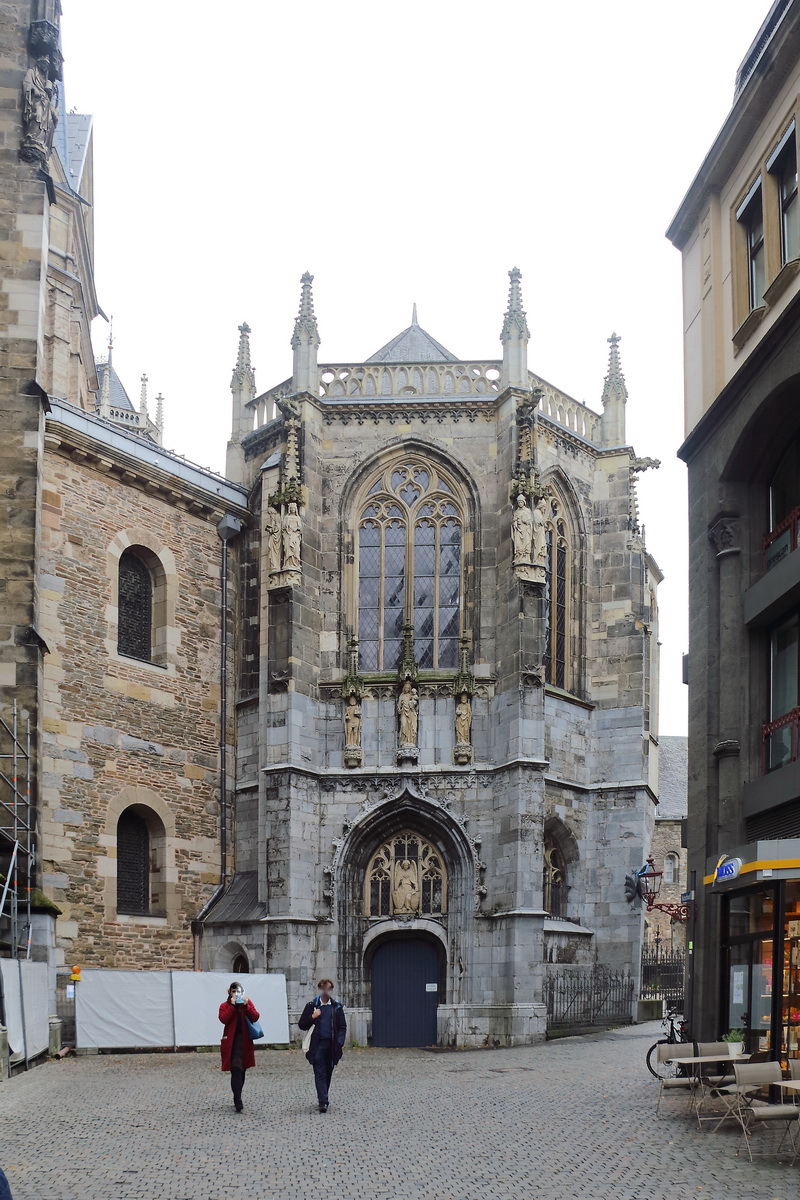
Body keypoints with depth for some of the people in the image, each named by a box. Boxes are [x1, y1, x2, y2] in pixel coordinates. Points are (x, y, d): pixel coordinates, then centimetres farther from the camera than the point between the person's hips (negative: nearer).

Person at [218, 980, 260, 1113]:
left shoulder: (248, 1003, 11)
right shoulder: (225, 1005, 4)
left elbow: (255, 1017, -5)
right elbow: (223, 1019, -14)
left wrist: (246, 1005, -14)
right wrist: (232, 1006, -16)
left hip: (245, 1041, 3)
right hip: (231, 1041, -3)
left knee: (241, 1071, 11)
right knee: (236, 1071, -15)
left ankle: (237, 1100, 25)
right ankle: (238, 1102, -19)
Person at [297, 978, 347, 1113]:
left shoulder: (337, 1007, 8)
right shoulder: (312, 1006, 5)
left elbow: (342, 1027, 8)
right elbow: (302, 1025, 6)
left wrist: (339, 1042, -7)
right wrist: (312, 1017, -12)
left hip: (331, 1045, 2)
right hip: (317, 1045, -2)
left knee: (328, 1073, 10)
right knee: (320, 1073, -10)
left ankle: (322, 1099, 23)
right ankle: (323, 1102, -16)